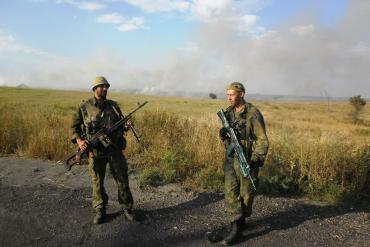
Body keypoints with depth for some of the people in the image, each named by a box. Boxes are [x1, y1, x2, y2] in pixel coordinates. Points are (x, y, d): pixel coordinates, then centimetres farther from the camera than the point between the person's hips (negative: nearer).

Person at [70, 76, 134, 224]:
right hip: (95, 151, -1)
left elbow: (121, 123, 13)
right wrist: (79, 141, -13)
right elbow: (74, 126, 4)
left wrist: (126, 126, -10)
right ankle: (100, 211, 27)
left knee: (122, 179, 6)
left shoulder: (113, 105, 6)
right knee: (97, 182, 9)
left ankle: (126, 208, 23)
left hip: (115, 149, 2)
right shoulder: (84, 107, 0)